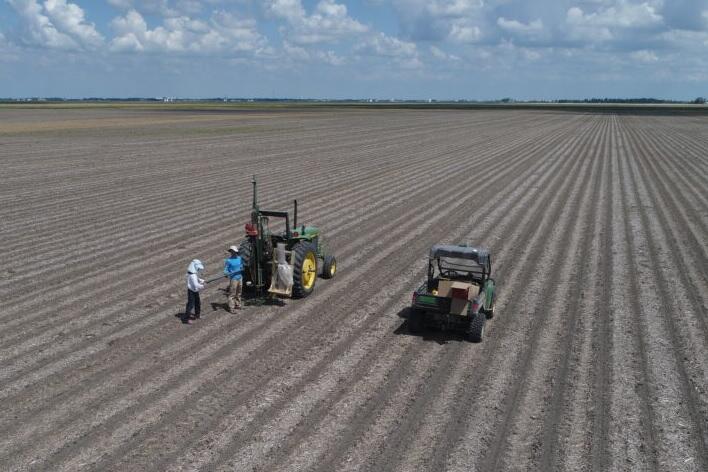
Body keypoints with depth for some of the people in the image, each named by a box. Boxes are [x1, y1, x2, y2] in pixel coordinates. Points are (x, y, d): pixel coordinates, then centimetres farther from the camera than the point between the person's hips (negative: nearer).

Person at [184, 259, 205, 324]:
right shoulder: (192, 275, -29)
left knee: (198, 303, 22)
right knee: (191, 304, -3)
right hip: (192, 291, -10)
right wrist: (202, 286, -13)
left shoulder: (195, 273, 2)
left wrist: (201, 281, 2)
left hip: (195, 291, 10)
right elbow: (196, 285, -31)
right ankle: (186, 318, 5)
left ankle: (197, 315, 40)